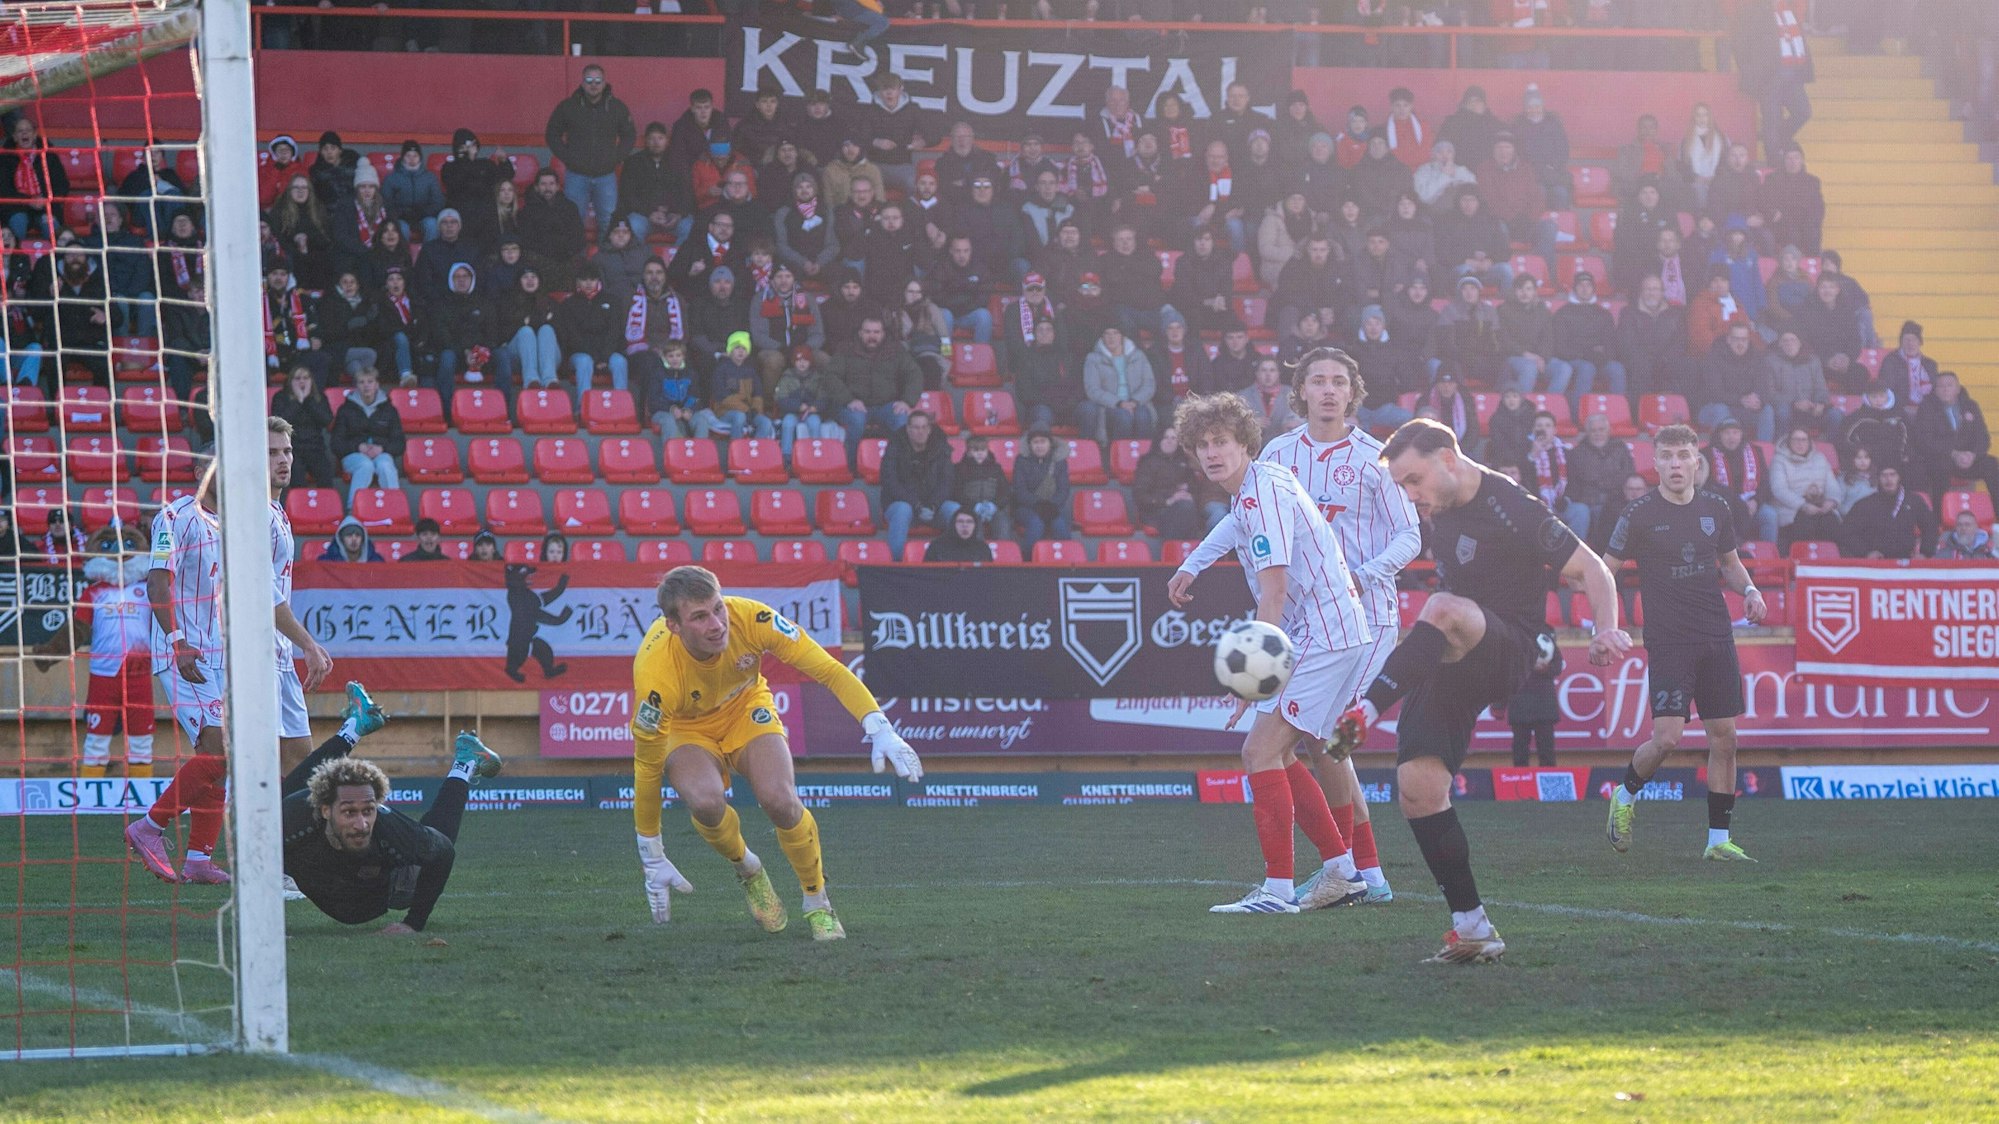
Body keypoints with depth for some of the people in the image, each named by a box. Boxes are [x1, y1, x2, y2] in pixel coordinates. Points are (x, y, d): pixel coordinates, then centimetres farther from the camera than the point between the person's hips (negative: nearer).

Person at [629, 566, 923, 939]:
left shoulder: (752, 619, -31)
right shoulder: (656, 674, -36)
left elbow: (829, 670, -25)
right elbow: (647, 767, -25)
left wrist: (879, 729, -39)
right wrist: (652, 859, -18)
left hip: (745, 710, 2)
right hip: (685, 729, -2)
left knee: (779, 799, -25)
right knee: (707, 800, -33)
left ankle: (817, 904, 0)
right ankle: (747, 869, 2)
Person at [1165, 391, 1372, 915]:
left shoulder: (1262, 494, -17)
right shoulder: (1251, 490, 13)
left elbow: (1274, 592, -22)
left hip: (1326, 638, -11)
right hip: (1319, 635, 11)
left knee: (1261, 750, -14)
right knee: (1278, 756, 14)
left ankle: (1278, 888, -16)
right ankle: (1342, 872, 18)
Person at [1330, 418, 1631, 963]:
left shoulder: (1511, 508, -13)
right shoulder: (1444, 511, 11)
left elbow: (1592, 571, -14)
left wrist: (1606, 632, -29)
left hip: (1507, 649, -7)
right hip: (1453, 666, 7)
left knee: (1442, 609, -38)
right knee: (1417, 787, -8)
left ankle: (1363, 715, -38)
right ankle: (1472, 927, -2)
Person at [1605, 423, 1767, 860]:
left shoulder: (1715, 508, 8)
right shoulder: (1641, 514, -6)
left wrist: (1749, 589, 3)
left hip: (1716, 640, 5)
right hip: (1668, 640, -5)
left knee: (1724, 738, 1)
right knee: (1667, 737, -15)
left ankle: (1718, 840, 9)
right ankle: (1626, 795, 15)